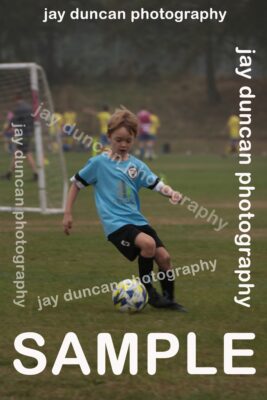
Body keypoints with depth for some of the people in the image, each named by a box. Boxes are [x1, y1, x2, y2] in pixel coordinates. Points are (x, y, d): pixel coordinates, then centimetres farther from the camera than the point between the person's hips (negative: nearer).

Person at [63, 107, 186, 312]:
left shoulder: (136, 165, 9)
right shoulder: (99, 163, -2)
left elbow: (156, 184, -1)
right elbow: (77, 183, 8)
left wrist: (171, 193, -23)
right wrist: (68, 214, 7)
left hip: (136, 219, 5)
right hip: (115, 223, -5)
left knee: (163, 256, -5)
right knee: (148, 243, -29)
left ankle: (169, 299, 15)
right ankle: (147, 290, -11)